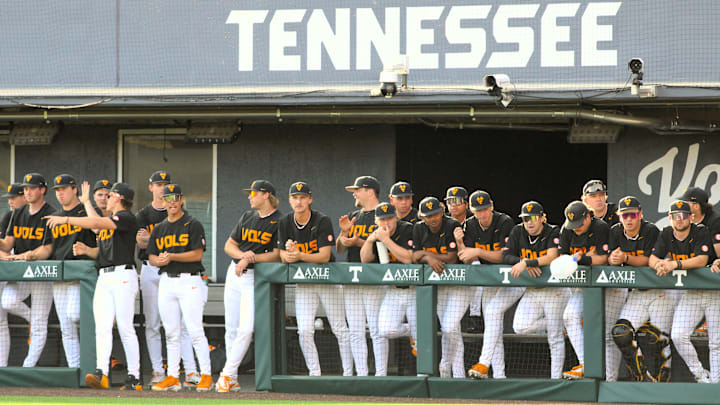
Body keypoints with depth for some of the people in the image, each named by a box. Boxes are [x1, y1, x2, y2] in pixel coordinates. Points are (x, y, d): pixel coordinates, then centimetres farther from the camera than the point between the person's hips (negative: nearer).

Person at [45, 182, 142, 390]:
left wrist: (65, 219, -19)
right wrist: (86, 250, 5)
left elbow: (97, 223, -20)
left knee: (125, 328, -8)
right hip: (104, 278, 8)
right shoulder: (108, 221, 24)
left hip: (122, 276, -8)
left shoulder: (127, 218, -7)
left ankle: (134, 377, -4)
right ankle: (101, 373, -17)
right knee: (102, 327, -7)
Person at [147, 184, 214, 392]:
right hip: (166, 282, 5)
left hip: (189, 281, -5)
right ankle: (172, 377, 10)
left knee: (195, 331, -11)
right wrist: (159, 260, -9)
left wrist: (172, 257, -18)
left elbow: (197, 254, -9)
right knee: (171, 333, 7)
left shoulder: (193, 225, -1)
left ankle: (206, 375, -7)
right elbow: (151, 257, 14)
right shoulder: (158, 229, 16)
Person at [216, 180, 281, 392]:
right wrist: (243, 254, -8)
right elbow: (229, 245, 13)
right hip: (235, 273, 6)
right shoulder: (247, 217, 13)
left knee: (246, 329, -16)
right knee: (231, 328, 5)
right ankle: (232, 380, 11)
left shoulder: (279, 222, -6)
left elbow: (277, 255, -12)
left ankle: (227, 375, -11)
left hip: (256, 278, -6)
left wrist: (251, 259, -19)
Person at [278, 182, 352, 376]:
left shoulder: (322, 221, -15)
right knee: (304, 331, -6)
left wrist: (300, 256, -36)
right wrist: (289, 252, -27)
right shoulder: (285, 224, -1)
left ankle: (348, 373, 5)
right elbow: (283, 257, -2)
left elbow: (325, 256, -21)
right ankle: (314, 374, 3)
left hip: (328, 280, -3)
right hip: (303, 282, 3)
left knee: (340, 329, -2)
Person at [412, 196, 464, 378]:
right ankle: (458, 374, 12)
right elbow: (415, 257, -1)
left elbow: (451, 259, -18)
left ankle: (446, 366, 7)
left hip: (458, 285, -5)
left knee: (450, 329, -14)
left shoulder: (453, 227, -14)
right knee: (447, 329, 4)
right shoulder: (419, 229, 3)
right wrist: (430, 259, -21)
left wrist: (426, 254, -12)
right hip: (437, 286, 5)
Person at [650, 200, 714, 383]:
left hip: (713, 294, -4)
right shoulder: (666, 235, 3)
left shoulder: (701, 233, -12)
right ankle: (700, 375, 2)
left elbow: (701, 260, -24)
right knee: (678, 336, -11)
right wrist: (660, 263, -26)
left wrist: (675, 264, -34)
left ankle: (715, 381, 3)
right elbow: (652, 259, -2)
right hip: (690, 294, 4)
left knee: (716, 343, -4)